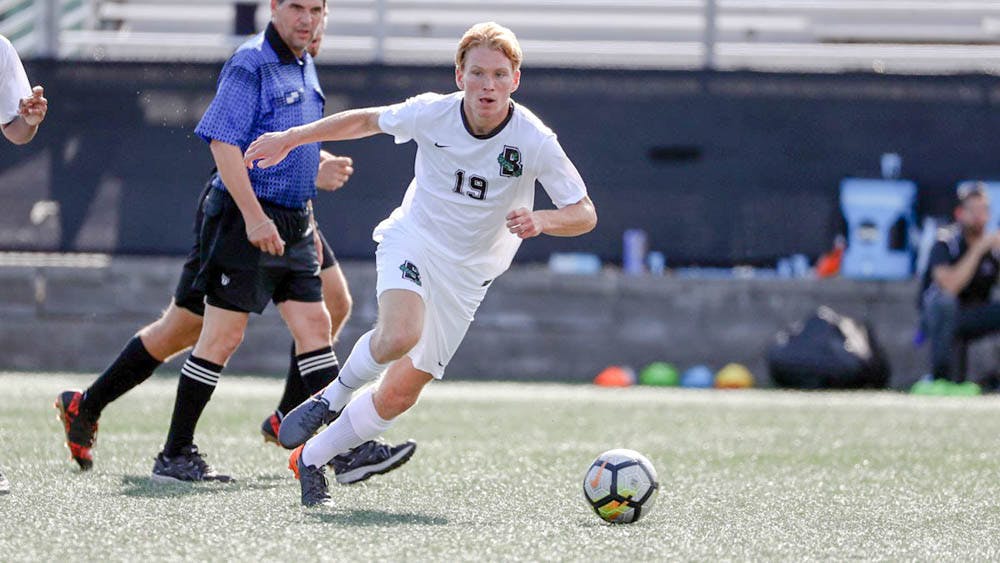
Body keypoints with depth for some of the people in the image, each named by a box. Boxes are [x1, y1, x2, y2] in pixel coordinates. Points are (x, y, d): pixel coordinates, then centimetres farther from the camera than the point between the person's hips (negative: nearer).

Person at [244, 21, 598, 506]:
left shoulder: (535, 142, -17)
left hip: (466, 274, 1)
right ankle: (331, 398, -6)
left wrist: (539, 221, -32)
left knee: (398, 396, -2)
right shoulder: (432, 113, -13)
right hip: (412, 242, -1)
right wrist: (290, 139, 9)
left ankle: (310, 460, 19)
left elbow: (584, 214, -11)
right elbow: (367, 120, 6)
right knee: (399, 335, -34)